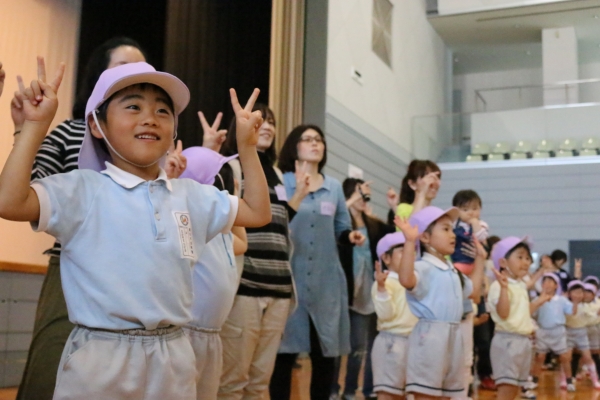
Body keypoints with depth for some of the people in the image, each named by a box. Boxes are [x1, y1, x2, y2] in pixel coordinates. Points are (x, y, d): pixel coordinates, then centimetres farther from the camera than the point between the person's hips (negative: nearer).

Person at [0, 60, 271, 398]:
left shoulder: (189, 195, 10)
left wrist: (247, 144, 11)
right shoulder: (83, 189, -6)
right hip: (101, 361, -5)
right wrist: (36, 126, -17)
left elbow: (258, 213, 16)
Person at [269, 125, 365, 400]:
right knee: (285, 351, 0)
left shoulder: (334, 187, 13)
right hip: (289, 278, -4)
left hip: (326, 281, 4)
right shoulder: (280, 183, 2)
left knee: (326, 352, 9)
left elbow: (341, 229, 16)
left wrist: (351, 235, -7)